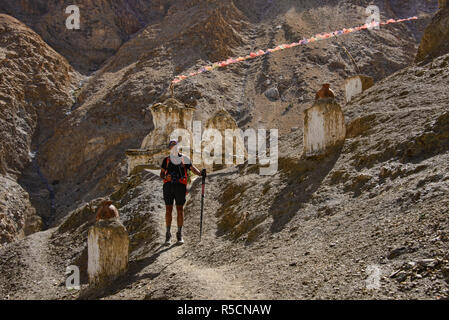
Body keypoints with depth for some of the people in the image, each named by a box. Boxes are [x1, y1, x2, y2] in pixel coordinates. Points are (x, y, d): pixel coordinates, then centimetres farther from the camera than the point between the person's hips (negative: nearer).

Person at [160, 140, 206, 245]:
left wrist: (200, 173, -20)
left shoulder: (184, 159, 10)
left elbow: (192, 168, 0)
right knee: (168, 210, 0)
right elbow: (161, 174, 13)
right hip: (168, 186, 1)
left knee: (180, 210, -1)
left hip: (180, 186, -1)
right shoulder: (166, 160, 14)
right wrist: (165, 177, -11)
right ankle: (168, 234, 6)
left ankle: (179, 235, 6)